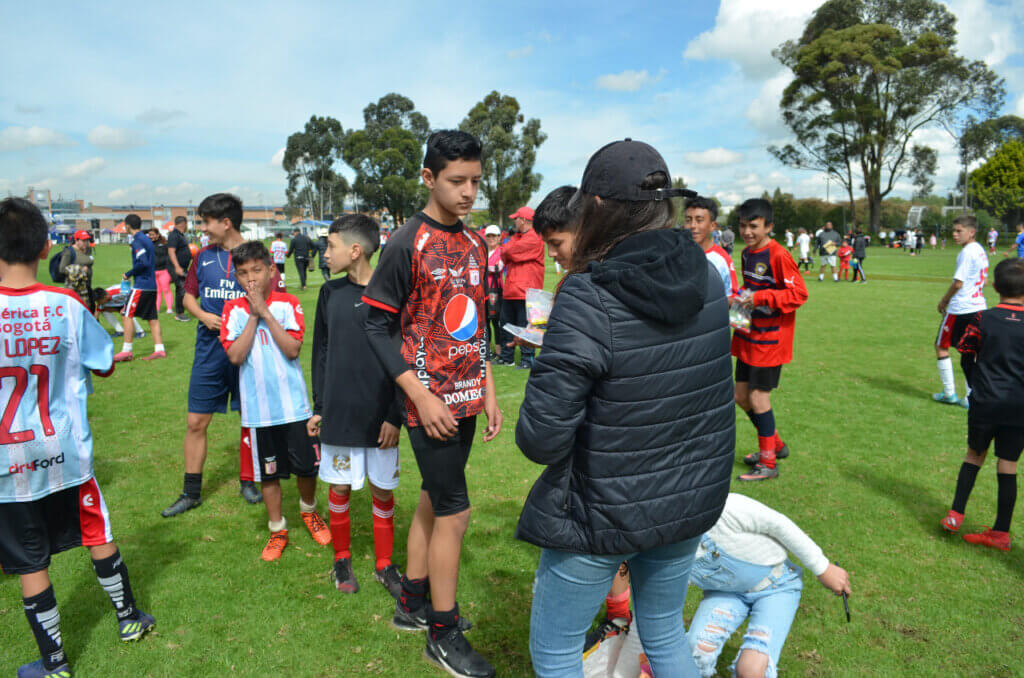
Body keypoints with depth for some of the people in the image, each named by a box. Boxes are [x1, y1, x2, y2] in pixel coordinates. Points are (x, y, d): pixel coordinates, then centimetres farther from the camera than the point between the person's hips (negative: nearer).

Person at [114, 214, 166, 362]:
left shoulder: (137, 241, -12)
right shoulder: (147, 239, 15)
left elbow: (143, 263, -22)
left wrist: (128, 274, -10)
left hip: (141, 285, -9)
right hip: (152, 284, 9)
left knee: (128, 314, -3)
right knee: (152, 317, 8)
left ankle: (126, 351, -2)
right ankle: (159, 349, 6)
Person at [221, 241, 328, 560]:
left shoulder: (287, 304, -3)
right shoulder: (234, 310, 0)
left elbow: (293, 349, -16)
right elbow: (235, 356, -11)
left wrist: (265, 312, -16)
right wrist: (253, 317, -14)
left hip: (293, 403, -1)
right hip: (258, 408, 1)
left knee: (307, 467, 7)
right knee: (268, 473, 11)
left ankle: (309, 511, 36)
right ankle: (277, 531, 28)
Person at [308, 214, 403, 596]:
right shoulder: (330, 293, 3)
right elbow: (320, 353, 10)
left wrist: (396, 415, -9)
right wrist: (318, 407, 8)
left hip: (380, 416, -2)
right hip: (338, 414, 3)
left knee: (383, 491, 9)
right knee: (340, 488, 10)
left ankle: (384, 564, 27)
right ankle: (342, 559, 31)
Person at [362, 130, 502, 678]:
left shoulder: (475, 243, 8)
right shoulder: (407, 244, -12)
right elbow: (377, 326, -11)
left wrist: (488, 391, 11)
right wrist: (422, 396, -16)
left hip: (466, 399, 7)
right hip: (430, 401, -7)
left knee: (434, 500, 16)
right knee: (454, 511, -1)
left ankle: (412, 604, 34)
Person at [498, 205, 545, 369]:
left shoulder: (534, 239, -10)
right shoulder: (517, 237, 21)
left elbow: (510, 251, -16)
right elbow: (504, 255, 14)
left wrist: (505, 250, 5)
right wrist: (506, 252, -7)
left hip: (525, 292, -9)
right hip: (510, 291, 9)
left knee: (525, 327, -5)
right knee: (507, 323, 13)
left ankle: (527, 360, 1)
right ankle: (507, 357, 23)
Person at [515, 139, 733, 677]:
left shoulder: (589, 298, -27)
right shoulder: (708, 278, -5)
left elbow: (541, 438, -26)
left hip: (606, 513, -6)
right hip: (694, 499, 7)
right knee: (665, 634, 29)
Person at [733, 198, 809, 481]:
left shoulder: (778, 255, -17)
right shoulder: (747, 253, 9)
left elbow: (799, 293, -19)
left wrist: (760, 297, -26)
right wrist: (739, 298, 6)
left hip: (770, 338, -8)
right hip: (749, 335, 9)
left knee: (758, 397, -3)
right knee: (741, 396, 12)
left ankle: (768, 464, 12)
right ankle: (775, 445, 33)